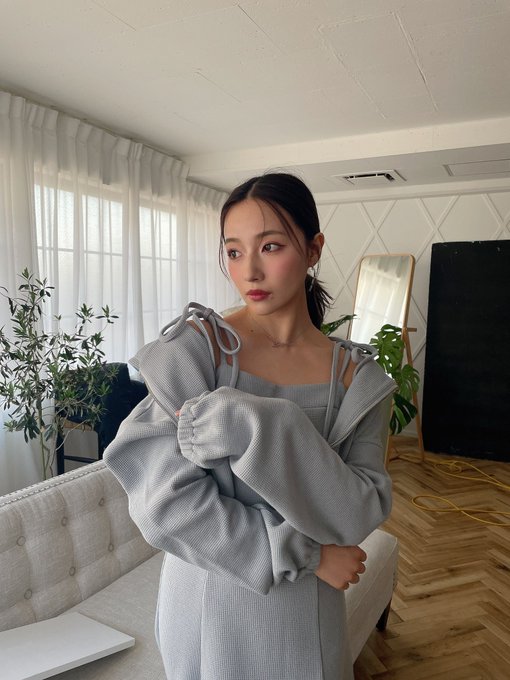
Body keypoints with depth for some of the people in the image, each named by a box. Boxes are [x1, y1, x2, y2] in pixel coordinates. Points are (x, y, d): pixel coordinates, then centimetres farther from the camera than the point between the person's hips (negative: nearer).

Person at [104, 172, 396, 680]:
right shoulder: (196, 346, -17)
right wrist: (303, 552, -16)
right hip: (211, 597, -2)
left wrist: (257, 428, -30)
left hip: (308, 610, 3)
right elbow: (165, 503, -23)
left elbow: (361, 514, -17)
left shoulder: (356, 375, -8)